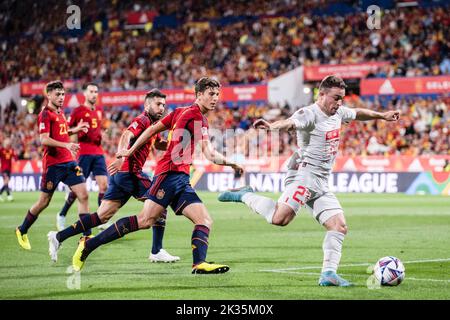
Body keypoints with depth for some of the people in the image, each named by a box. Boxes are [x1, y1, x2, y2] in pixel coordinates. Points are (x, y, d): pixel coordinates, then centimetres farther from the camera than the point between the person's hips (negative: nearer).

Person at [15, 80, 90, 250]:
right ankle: (22, 231, 25)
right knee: (44, 201, 4)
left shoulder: (60, 112, 14)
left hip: (68, 161, 7)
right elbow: (44, 139, -21)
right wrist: (66, 145, -31)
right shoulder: (45, 114, -11)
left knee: (83, 195, -6)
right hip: (53, 164, -7)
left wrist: (74, 130, 17)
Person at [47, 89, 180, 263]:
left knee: (102, 216, 7)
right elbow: (126, 136, -27)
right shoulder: (142, 120, -9)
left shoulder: (152, 124, 21)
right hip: (129, 172, -9)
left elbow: (158, 144, 38)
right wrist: (121, 158, -44)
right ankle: (157, 252, -2)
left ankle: (59, 237, 5)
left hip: (121, 173, 9)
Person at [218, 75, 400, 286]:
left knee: (339, 226, 2)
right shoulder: (309, 114, -14)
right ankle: (245, 196, -2)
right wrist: (272, 126, -56)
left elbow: (358, 114, 35)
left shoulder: (338, 113, 14)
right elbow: (290, 122, -35)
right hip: (304, 174, -9)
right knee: (280, 218, -26)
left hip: (321, 183, 9)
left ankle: (328, 274, 3)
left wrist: (381, 116, 46)